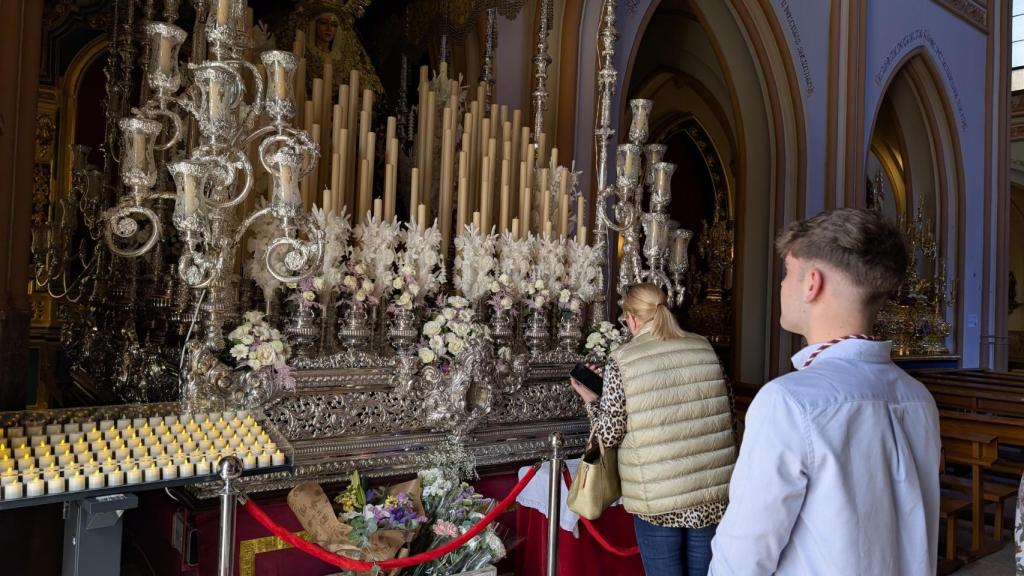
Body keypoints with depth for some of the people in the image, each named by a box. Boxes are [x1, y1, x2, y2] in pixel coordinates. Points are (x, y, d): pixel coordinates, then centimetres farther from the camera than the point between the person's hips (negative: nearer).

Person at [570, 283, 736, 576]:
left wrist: (590, 400, 10)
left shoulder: (622, 362, -9)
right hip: (711, 489, 4)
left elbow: (610, 434, -7)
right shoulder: (704, 348, 3)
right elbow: (727, 412, 11)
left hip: (658, 495, -4)